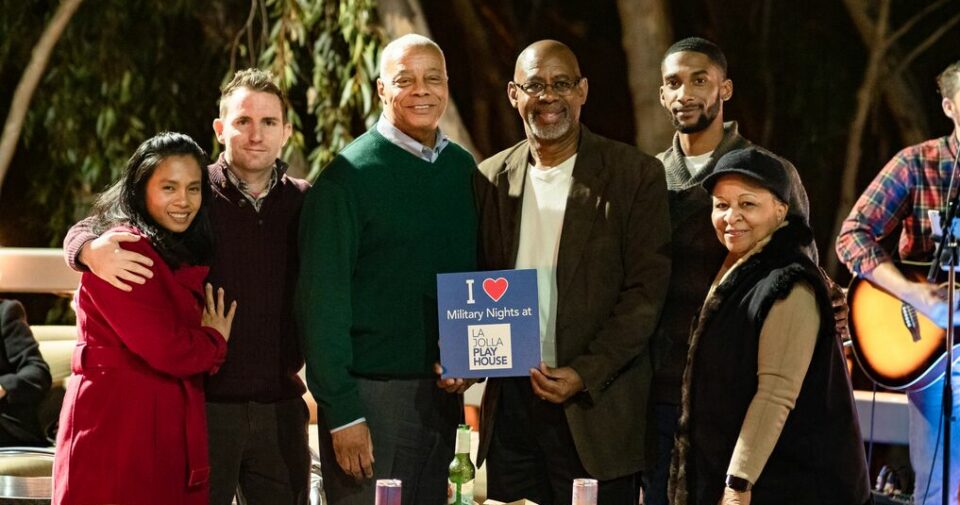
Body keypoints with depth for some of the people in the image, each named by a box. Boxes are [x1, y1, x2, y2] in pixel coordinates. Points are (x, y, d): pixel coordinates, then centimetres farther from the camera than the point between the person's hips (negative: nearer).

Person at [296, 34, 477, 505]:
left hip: (441, 392, 5)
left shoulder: (463, 168, 9)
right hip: (371, 392, -5)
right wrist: (341, 410, -16)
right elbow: (322, 299, -11)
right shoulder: (349, 175, -8)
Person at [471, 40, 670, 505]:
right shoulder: (491, 179, 10)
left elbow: (646, 290, -5)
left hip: (598, 407, -3)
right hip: (509, 405, 3)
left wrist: (586, 375, -14)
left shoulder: (635, 175, -1)